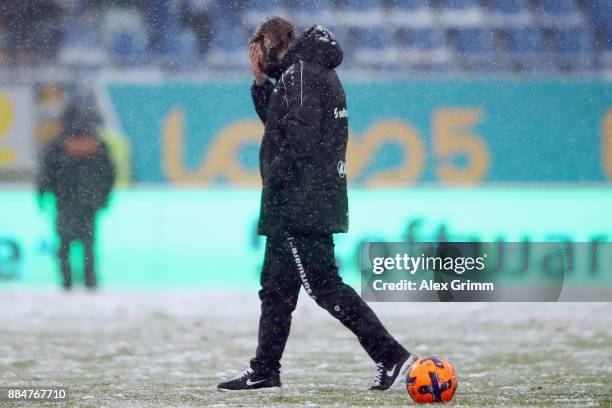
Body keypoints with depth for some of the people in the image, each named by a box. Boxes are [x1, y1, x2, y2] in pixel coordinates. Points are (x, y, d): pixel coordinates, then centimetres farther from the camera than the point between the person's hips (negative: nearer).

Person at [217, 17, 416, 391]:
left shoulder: (298, 74, -12)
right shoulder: (319, 72, 19)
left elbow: (300, 136, -22)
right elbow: (278, 123, 26)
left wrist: (274, 179, -14)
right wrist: (261, 84, 17)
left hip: (300, 206, -10)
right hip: (317, 205, 10)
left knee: (325, 286, -11)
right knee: (276, 287, 15)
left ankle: (392, 357, -15)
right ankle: (264, 372, 21)